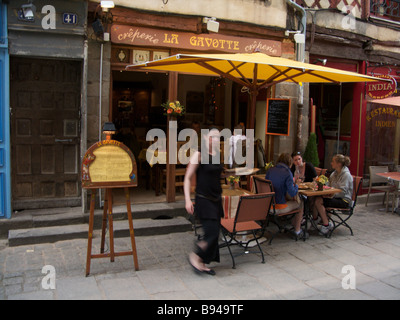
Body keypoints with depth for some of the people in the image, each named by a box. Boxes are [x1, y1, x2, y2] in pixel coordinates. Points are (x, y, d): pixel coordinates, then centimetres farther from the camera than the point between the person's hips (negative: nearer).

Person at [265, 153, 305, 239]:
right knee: (300, 203, 21)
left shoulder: (270, 170, 3)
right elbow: (292, 193, -16)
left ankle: (294, 225, 41)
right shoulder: (287, 173, -14)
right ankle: (297, 232, 27)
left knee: (292, 201, 31)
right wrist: (296, 186, 6)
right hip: (278, 208, -6)